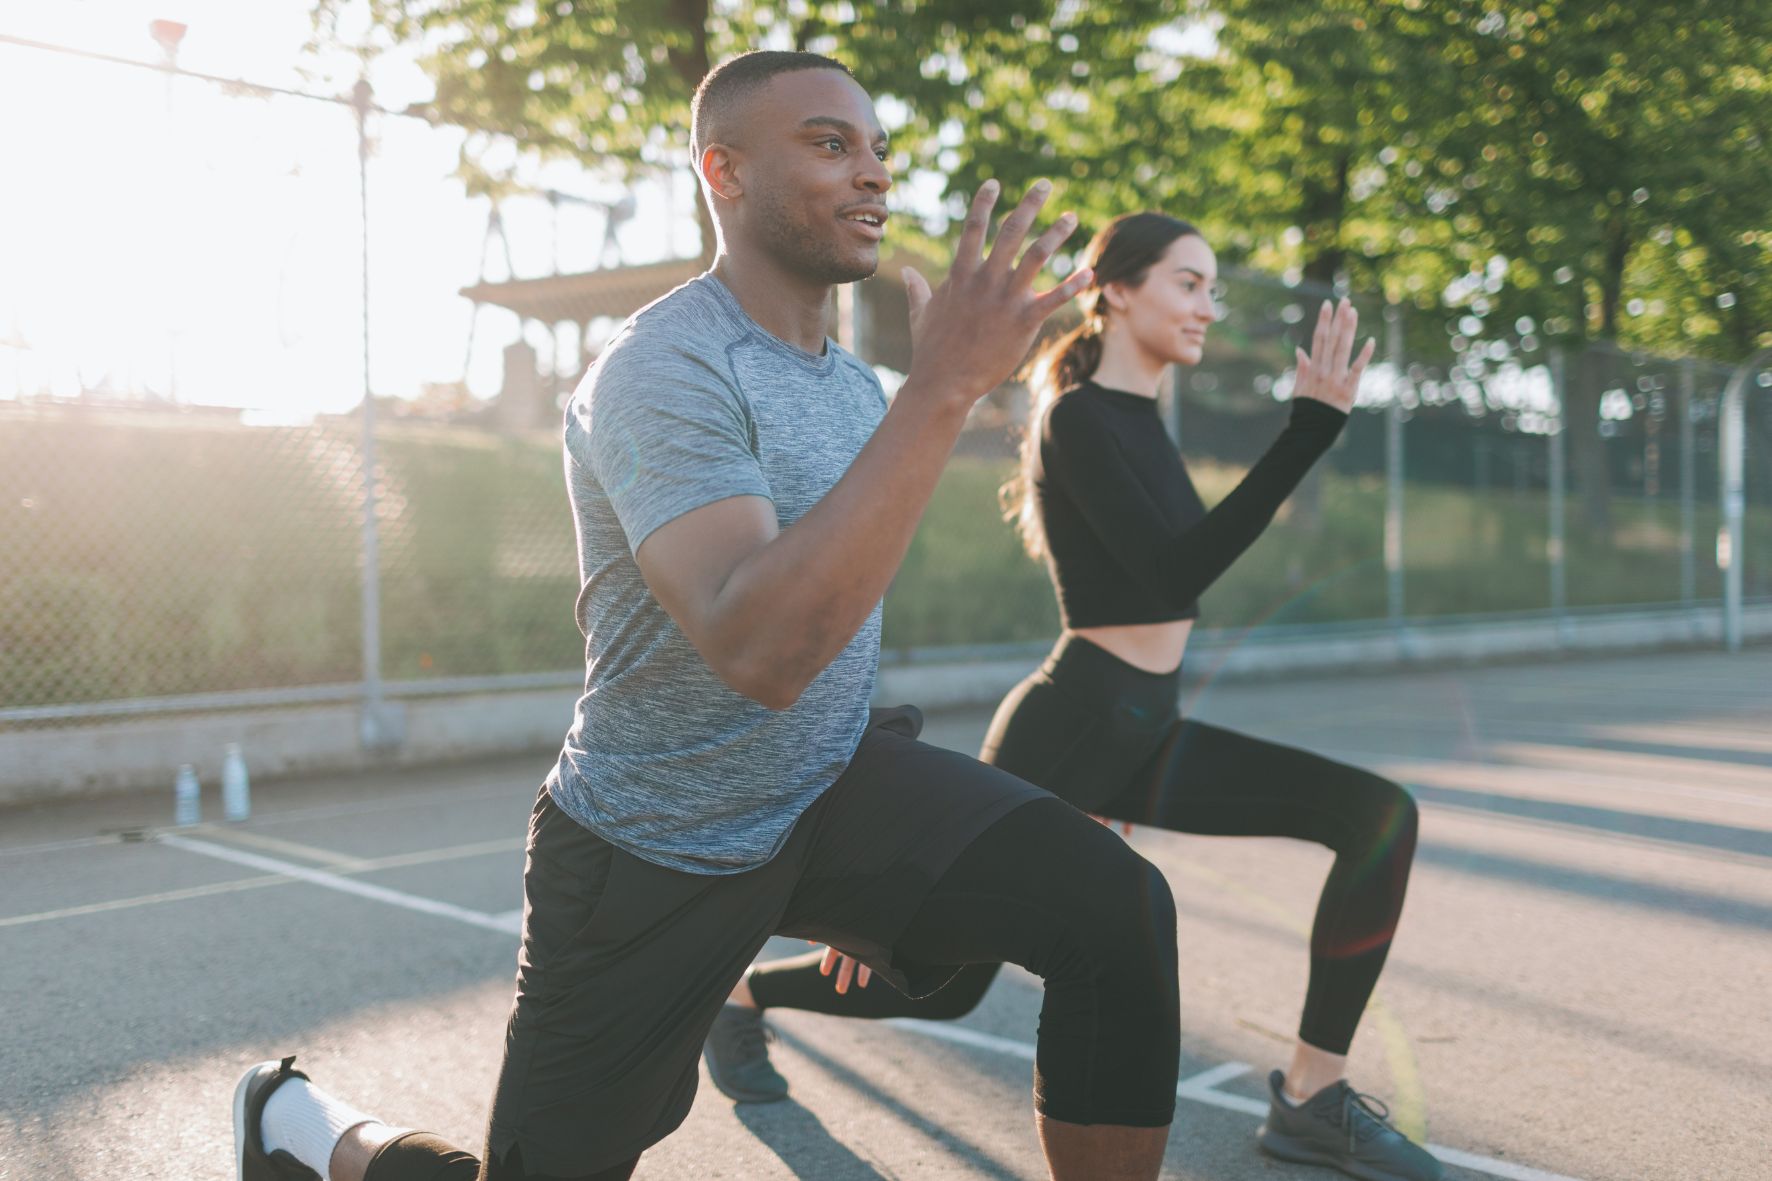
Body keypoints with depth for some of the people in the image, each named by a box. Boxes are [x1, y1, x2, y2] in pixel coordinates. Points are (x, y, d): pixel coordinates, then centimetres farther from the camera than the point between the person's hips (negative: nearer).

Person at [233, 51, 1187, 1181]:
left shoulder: (857, 382, 5)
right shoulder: (663, 371, -21)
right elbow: (759, 652, -37)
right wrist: (942, 390, -39)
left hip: (833, 789, 6)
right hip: (651, 853, -6)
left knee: (1118, 908, -18)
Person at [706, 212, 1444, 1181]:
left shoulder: (1138, 419, 12)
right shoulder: (1079, 418, -15)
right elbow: (1175, 575, -27)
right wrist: (1312, 425, -29)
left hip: (1142, 733, 8)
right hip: (1069, 727, -8)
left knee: (1380, 815, -7)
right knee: (946, 981, 6)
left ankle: (1310, 1098, -1)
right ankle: (744, 994, 34)